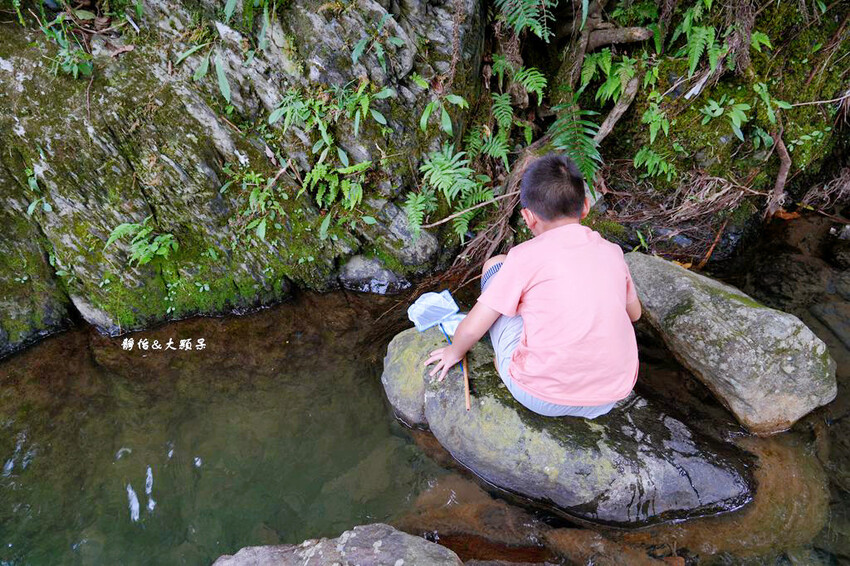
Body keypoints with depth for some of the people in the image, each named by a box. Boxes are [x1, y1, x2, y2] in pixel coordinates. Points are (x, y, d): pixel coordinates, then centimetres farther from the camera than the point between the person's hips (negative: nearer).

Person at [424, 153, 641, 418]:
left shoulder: (527, 256, -9)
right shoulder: (612, 252, 3)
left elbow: (472, 328, -6)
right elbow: (634, 313, 21)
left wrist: (454, 352, 16)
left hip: (544, 398, -4)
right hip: (610, 397, 5)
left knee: (495, 265, 9)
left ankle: (508, 366, 20)